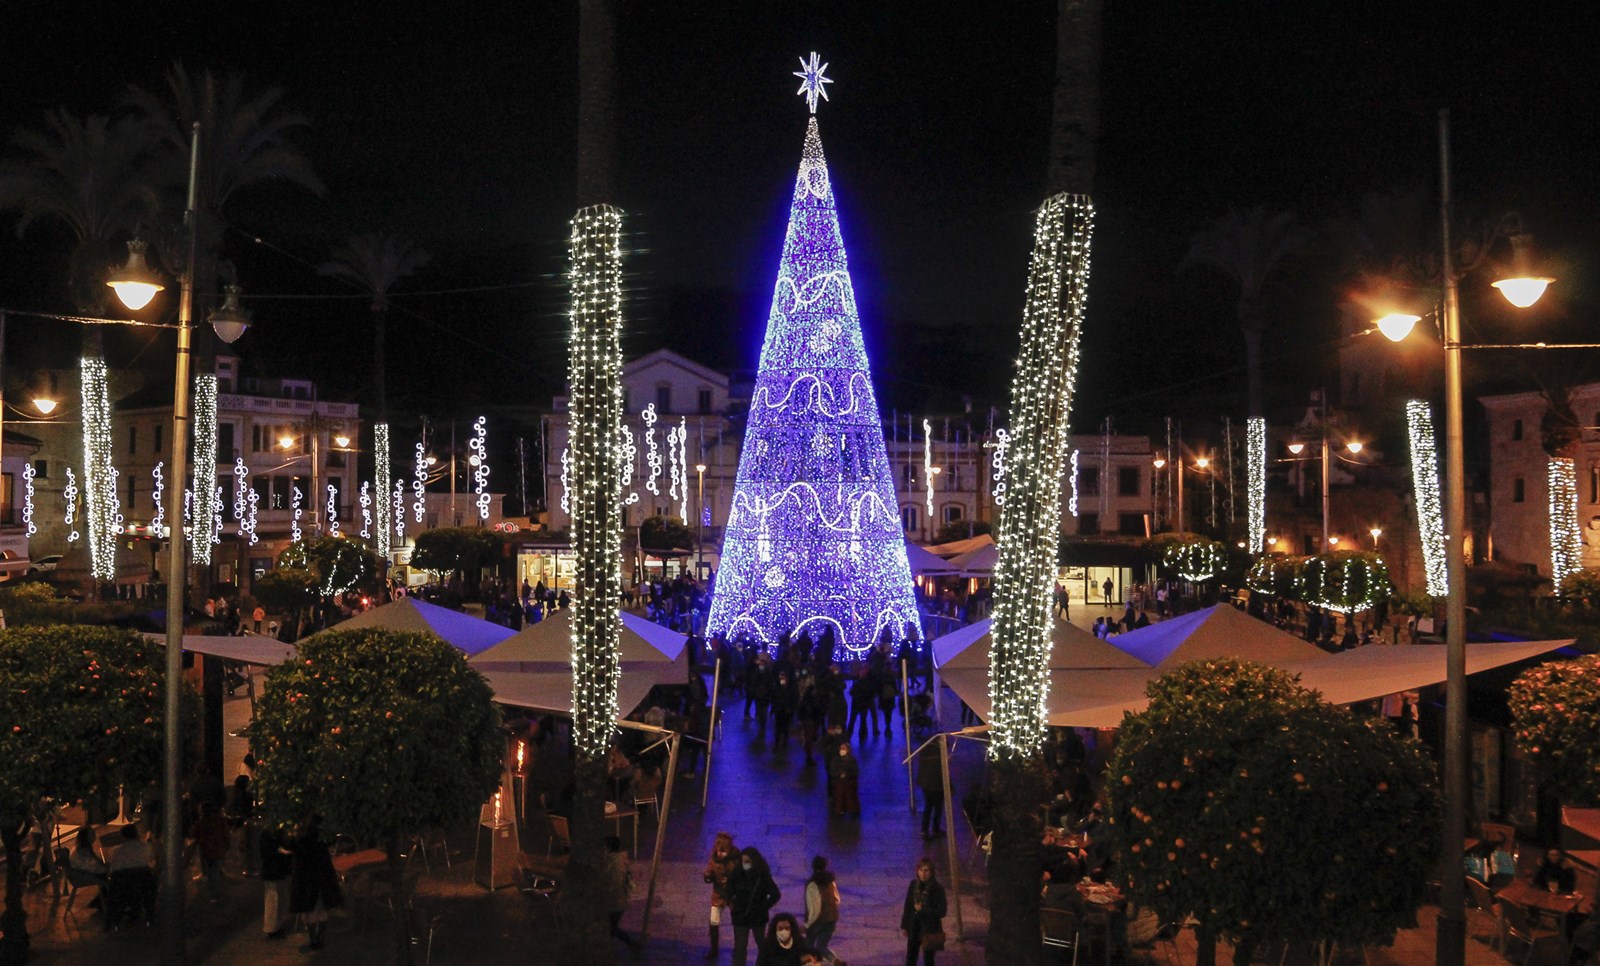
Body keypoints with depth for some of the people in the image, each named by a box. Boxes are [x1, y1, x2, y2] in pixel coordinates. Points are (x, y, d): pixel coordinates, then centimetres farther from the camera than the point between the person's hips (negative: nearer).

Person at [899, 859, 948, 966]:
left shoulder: (937, 889, -15)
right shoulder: (913, 885, -4)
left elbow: (942, 912, -14)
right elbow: (907, 906, 4)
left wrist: (923, 910, -19)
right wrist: (904, 926, 5)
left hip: (930, 929, -4)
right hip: (914, 927, 4)